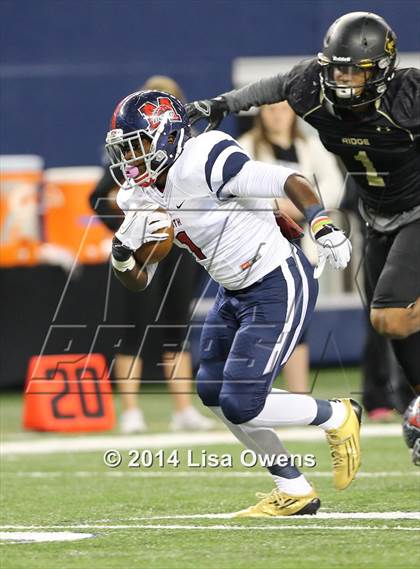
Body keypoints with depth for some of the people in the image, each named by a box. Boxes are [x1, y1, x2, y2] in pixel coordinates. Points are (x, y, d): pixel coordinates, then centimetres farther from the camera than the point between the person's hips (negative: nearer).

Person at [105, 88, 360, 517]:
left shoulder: (202, 164, -23)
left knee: (240, 406, -12)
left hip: (279, 287, -10)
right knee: (213, 392, 11)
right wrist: (122, 253, -13)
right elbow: (138, 282, 8)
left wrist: (323, 228, -34)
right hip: (236, 292, 10)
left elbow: (290, 182, -22)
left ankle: (336, 418, 14)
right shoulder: (142, 198, 3)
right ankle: (293, 491, 23)